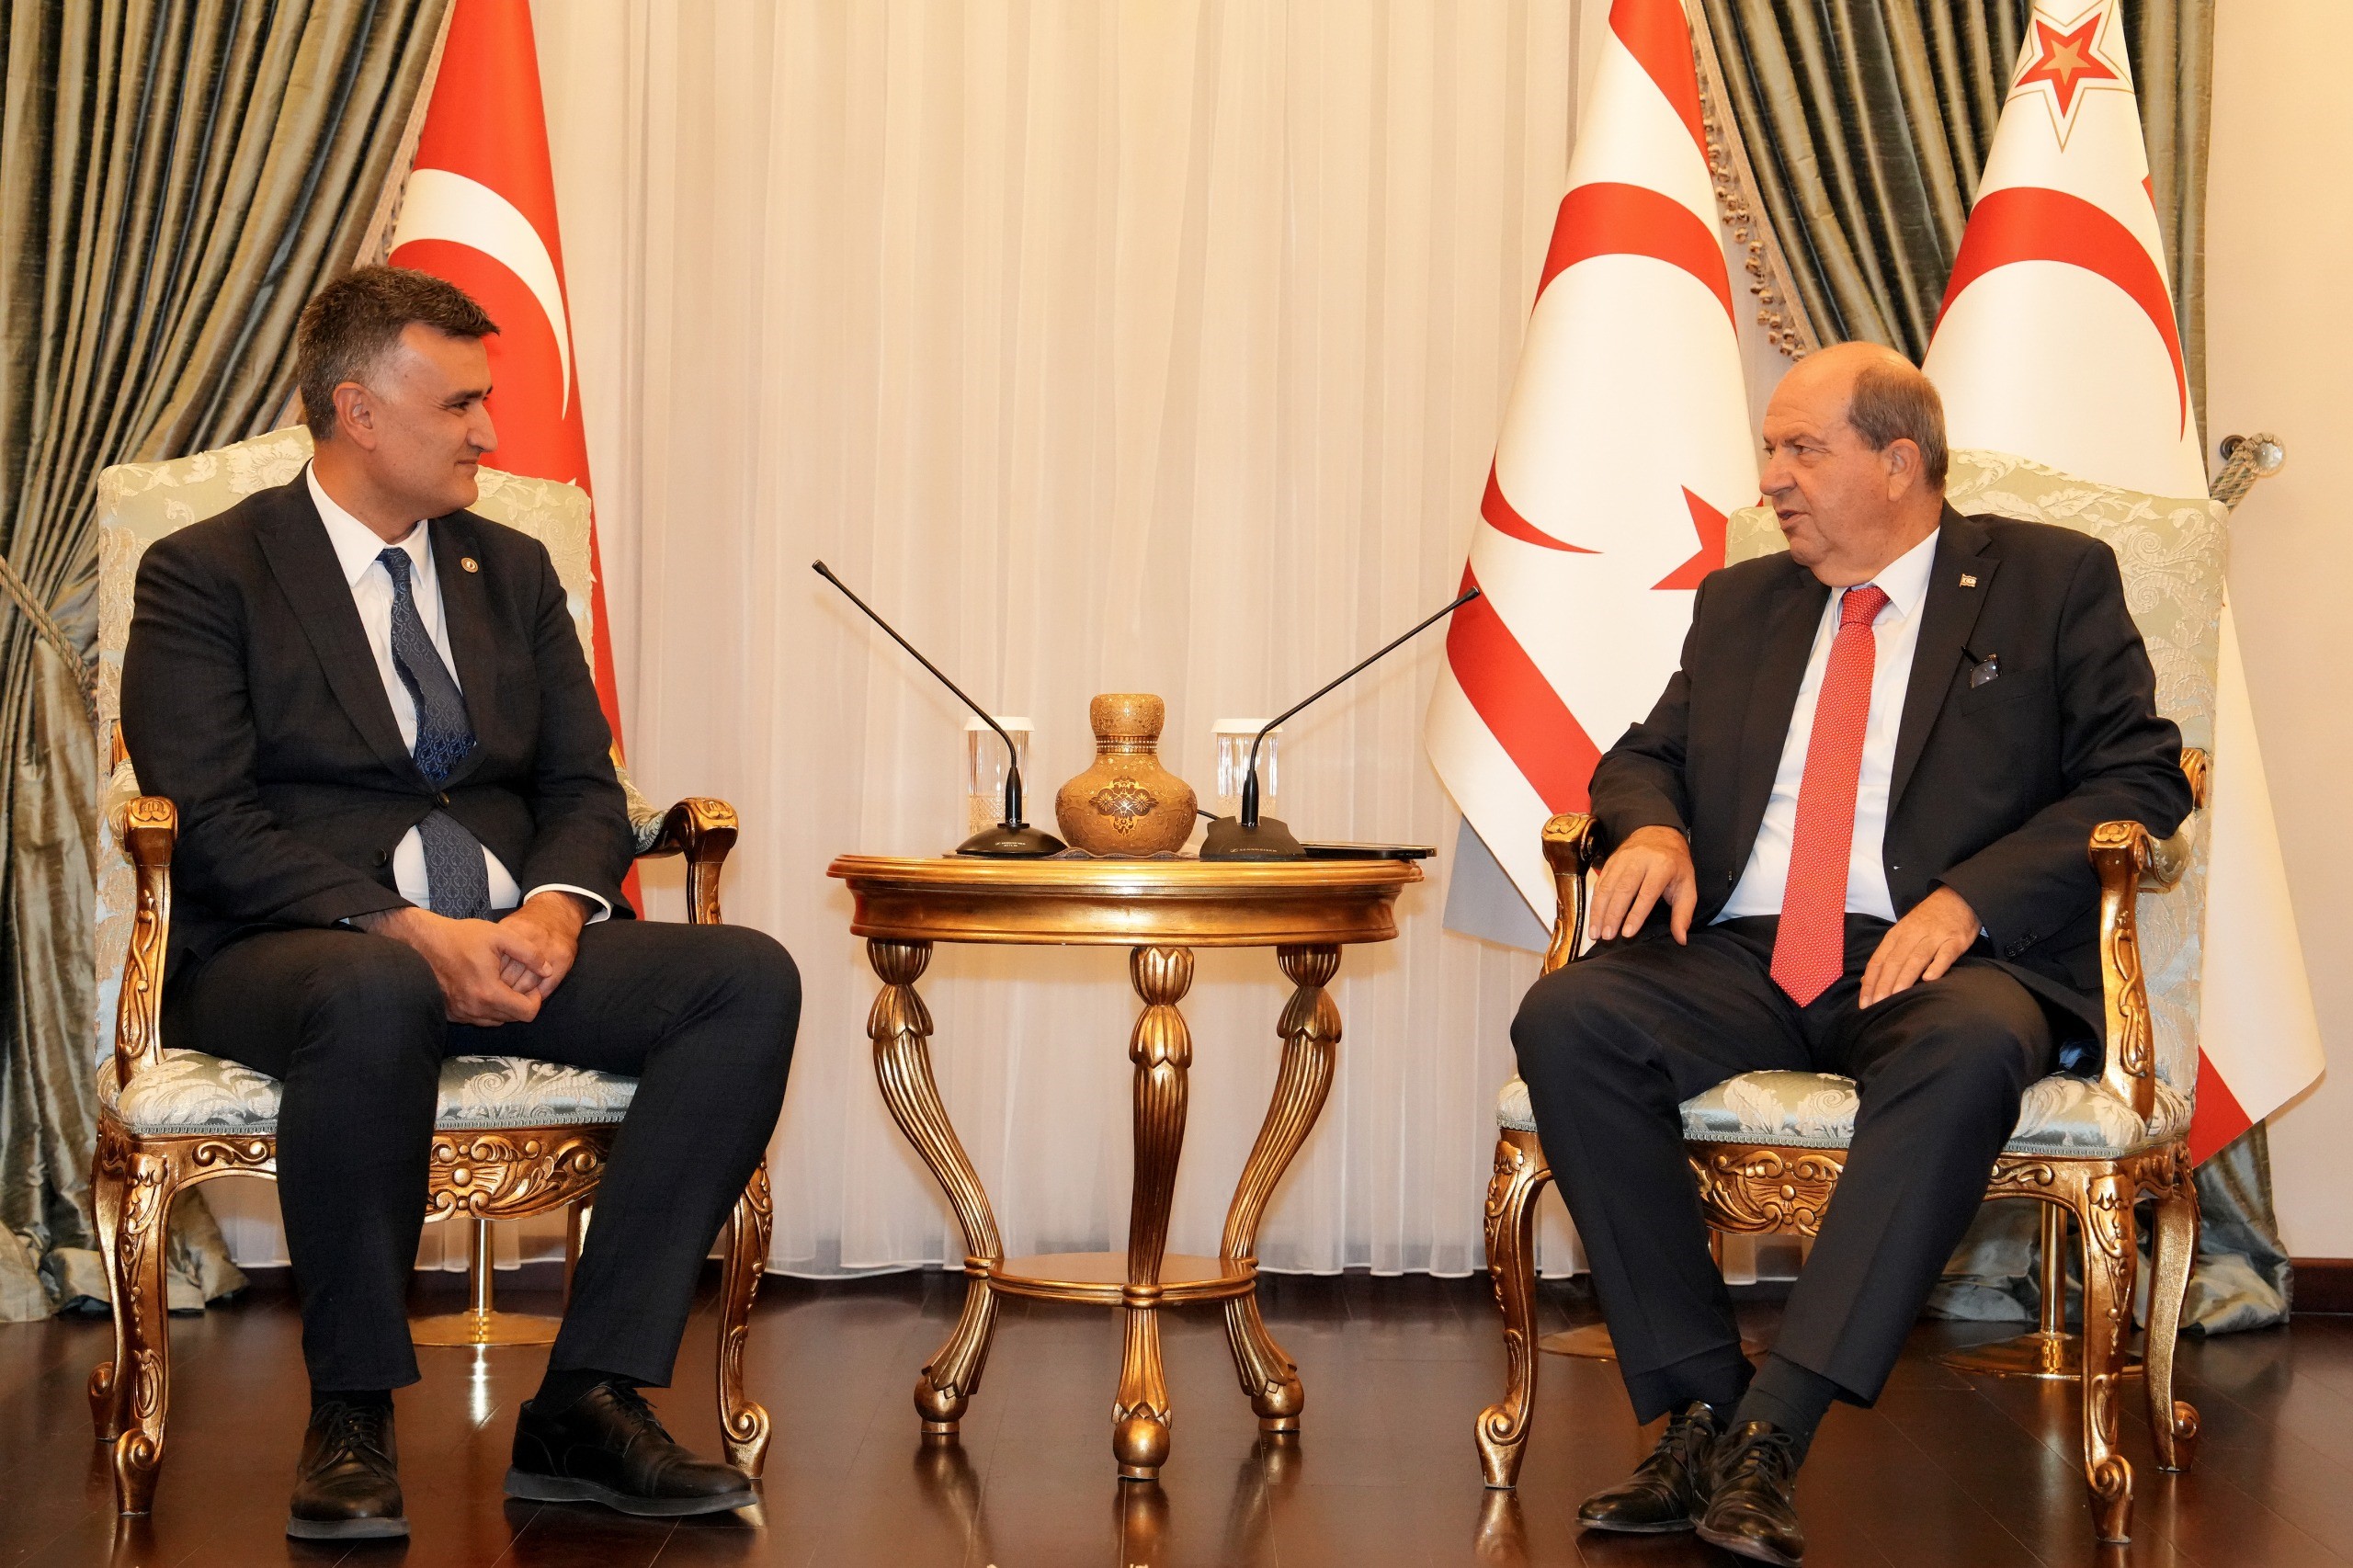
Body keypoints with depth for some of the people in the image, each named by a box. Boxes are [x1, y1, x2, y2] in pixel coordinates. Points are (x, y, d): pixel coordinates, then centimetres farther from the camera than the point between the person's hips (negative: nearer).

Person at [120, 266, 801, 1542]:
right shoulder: (203, 575, 3)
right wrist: (407, 931, -21)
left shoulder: (513, 572, 21)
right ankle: (350, 1421, -24)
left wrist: (554, 910, -10)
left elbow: (583, 788, 14)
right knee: (376, 996, -42)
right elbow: (211, 823, -9)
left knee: (750, 978, -22)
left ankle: (587, 1401, -25)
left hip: (510, 946, 5)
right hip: (282, 950, -5)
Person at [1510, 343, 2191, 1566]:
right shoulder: (1742, 603, 23)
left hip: (1939, 960, -4)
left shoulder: (2054, 581, 9)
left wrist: (1969, 901, -14)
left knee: (1970, 1050, -39)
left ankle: (1768, 1439, -39)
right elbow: (1646, 755, 25)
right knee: (1565, 1022, -26)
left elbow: (2140, 777, 1)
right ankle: (1698, 1410, -23)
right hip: (1741, 958, 4)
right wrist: (1651, 826, -1)